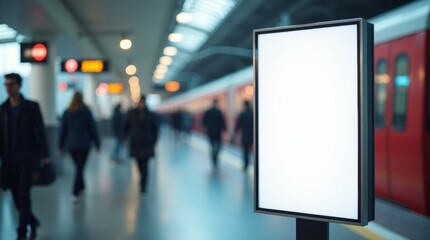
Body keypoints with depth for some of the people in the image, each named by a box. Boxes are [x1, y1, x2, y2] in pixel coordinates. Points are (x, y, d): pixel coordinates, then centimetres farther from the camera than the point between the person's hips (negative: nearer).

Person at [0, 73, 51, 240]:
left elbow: (40, 131, -3)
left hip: (27, 159, -3)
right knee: (17, 198, 7)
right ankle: (32, 222, 31)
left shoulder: (31, 106, -1)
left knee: (23, 197, -8)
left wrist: (45, 156, -8)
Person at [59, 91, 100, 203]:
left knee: (78, 167, 20)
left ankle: (81, 188, 32)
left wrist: (61, 146, 9)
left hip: (71, 145, 3)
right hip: (84, 144, -3)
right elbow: (93, 129, -3)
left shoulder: (67, 113, -1)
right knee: (80, 168, -3)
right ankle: (75, 194, -12)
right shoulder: (86, 112, -7)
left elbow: (63, 130, 3)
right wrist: (97, 143, 4)